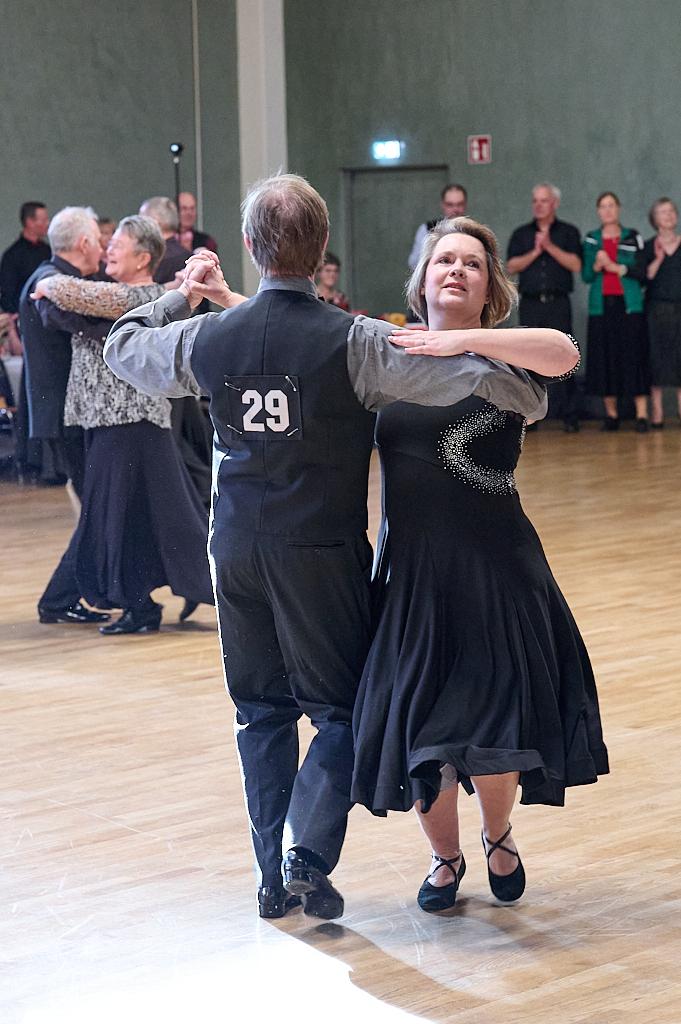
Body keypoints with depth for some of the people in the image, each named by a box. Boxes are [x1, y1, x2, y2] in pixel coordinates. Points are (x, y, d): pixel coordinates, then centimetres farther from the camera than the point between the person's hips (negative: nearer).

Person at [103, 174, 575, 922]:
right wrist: (531, 401, 2)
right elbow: (471, 376, -18)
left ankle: (274, 875, 15)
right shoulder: (351, 341, -15)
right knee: (341, 709, 7)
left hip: (238, 547, 4)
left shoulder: (209, 339, -3)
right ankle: (307, 852, -9)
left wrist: (180, 297, 28)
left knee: (261, 710, 14)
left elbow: (122, 347, 16)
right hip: (322, 551, -4)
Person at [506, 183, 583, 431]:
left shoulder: (568, 232, 9)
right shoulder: (521, 234, 14)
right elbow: (511, 267, 4)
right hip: (530, 304, 2)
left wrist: (550, 247, -9)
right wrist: (535, 252, -7)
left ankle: (569, 416, -4)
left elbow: (576, 264, -3)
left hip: (558, 304, -2)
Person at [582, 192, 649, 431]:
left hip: (629, 305, -2)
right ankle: (611, 413, 3)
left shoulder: (633, 237, 8)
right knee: (604, 360, -2)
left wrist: (617, 267, -9)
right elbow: (585, 276, 6)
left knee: (633, 357, -7)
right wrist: (597, 265, -13)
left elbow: (643, 273, 1)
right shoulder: (590, 240, 12)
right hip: (601, 306, 2)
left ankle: (642, 414, -8)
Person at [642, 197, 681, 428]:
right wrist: (658, 260, -12)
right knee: (656, 361, -2)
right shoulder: (648, 247, 6)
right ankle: (656, 415, 1)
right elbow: (644, 278, -3)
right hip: (657, 310, -1)